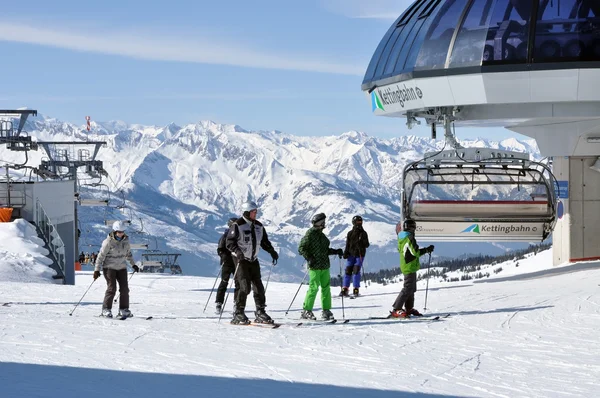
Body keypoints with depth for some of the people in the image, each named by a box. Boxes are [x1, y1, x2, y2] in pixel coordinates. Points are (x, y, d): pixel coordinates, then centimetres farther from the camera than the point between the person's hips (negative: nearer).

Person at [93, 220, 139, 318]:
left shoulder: (126, 240, 1)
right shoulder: (108, 242, -16)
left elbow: (128, 253, 18)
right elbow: (101, 256, -11)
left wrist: (133, 264, 22)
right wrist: (97, 270, -13)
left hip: (121, 267, 5)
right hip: (109, 267, -5)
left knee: (124, 288, -1)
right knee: (111, 288, -14)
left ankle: (123, 309, 7)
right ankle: (106, 309, -5)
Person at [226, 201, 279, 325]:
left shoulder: (258, 226, 9)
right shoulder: (237, 225, -10)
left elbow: (264, 241, 20)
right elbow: (229, 243, -11)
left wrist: (272, 251, 6)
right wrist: (237, 251, -27)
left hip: (253, 259, 6)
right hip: (241, 259, -6)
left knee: (258, 286, 4)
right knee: (245, 287, -14)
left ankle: (260, 312, 12)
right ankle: (238, 314, -5)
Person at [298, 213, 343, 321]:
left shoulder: (321, 235, 17)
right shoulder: (310, 234, -7)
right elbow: (301, 248, -8)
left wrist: (336, 251, 13)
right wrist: (309, 258, -21)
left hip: (325, 266, 8)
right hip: (315, 266, -8)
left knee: (326, 287, 6)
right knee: (314, 287, -10)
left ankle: (326, 311, 12)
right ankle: (306, 311, -3)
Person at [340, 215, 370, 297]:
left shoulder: (363, 233, 5)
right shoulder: (350, 234, 8)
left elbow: (367, 245, 3)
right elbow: (347, 245, 10)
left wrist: (362, 242, -18)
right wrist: (345, 253, -2)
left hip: (360, 255, -2)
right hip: (351, 254, 2)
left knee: (356, 271, -10)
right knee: (348, 271, -1)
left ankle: (356, 289, -6)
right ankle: (345, 289, 3)